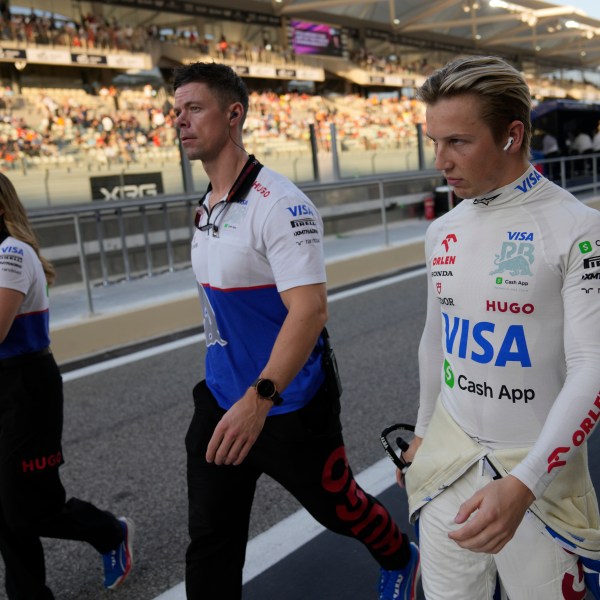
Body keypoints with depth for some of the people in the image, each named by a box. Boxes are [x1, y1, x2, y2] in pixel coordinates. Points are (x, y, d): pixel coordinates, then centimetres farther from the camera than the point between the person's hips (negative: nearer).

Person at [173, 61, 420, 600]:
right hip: (222, 402, 8)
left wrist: (259, 399, -37)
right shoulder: (208, 207, 8)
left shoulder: (279, 205, -21)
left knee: (336, 505, 17)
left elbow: (310, 309, -29)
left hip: (289, 407, -7)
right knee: (209, 544, 9)